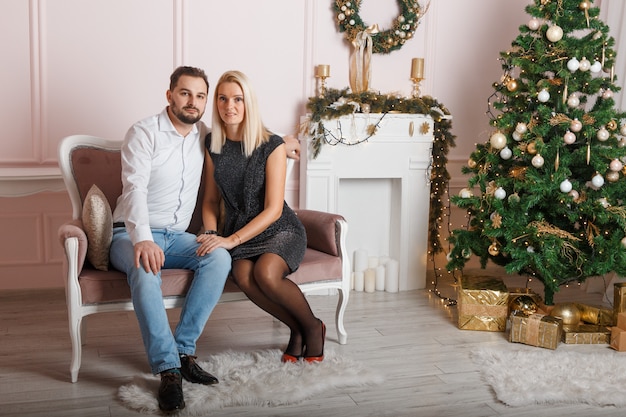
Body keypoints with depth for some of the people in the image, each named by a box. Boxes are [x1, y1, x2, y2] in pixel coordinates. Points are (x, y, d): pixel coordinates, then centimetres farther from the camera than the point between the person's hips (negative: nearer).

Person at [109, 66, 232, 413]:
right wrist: (143, 239, -41)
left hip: (176, 235, 5)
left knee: (219, 257, -24)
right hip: (132, 234, -5)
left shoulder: (205, 136, 9)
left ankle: (184, 349, -21)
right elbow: (135, 189, -23)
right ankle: (169, 369, -36)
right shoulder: (144, 133, -9)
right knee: (146, 266, -38)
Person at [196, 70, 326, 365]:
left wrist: (231, 240, -26)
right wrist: (211, 236, -11)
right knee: (243, 276, -31)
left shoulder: (272, 146, -13)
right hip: (238, 233, 3)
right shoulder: (212, 144, 2)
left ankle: (313, 327, -5)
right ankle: (298, 330, -7)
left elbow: (273, 209, -16)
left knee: (265, 272, -35)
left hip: (280, 230, -3)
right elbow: (211, 200, 9)